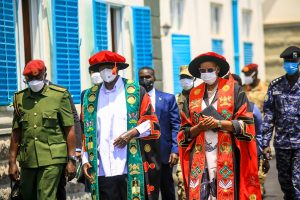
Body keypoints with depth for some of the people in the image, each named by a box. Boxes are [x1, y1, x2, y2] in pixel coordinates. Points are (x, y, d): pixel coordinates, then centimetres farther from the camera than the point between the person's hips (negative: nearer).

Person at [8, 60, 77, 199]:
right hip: (28, 160, 4)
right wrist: (12, 162, 9)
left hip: (52, 160, -4)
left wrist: (71, 160, -5)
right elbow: (16, 133, 12)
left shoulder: (60, 95, 0)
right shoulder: (20, 98, 10)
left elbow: (69, 130, -1)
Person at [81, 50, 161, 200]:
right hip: (102, 170, 2)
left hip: (131, 169, -2)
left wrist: (132, 133, -11)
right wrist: (85, 160, 7)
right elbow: (86, 131, 17)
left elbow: (152, 123, 6)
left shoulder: (136, 91, 7)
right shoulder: (89, 96, 15)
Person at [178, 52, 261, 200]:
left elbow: (246, 124, -2)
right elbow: (185, 132, 13)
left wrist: (219, 123, -12)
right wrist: (199, 127, -7)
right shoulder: (193, 96, 13)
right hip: (200, 158, 3)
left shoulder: (234, 91, 4)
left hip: (227, 156, -3)